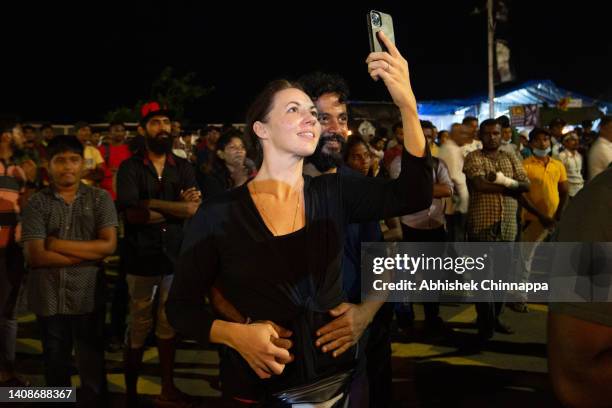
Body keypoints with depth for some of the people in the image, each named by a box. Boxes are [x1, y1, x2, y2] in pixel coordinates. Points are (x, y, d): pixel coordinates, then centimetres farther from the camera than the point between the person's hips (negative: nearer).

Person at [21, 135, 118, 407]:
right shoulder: (37, 203, -1)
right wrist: (89, 254, -13)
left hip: (88, 298, 0)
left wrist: (59, 244, -11)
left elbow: (109, 245, -9)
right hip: (49, 299, 1)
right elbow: (34, 255, -11)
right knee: (56, 368, 17)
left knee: (93, 370, 9)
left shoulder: (99, 199, 1)